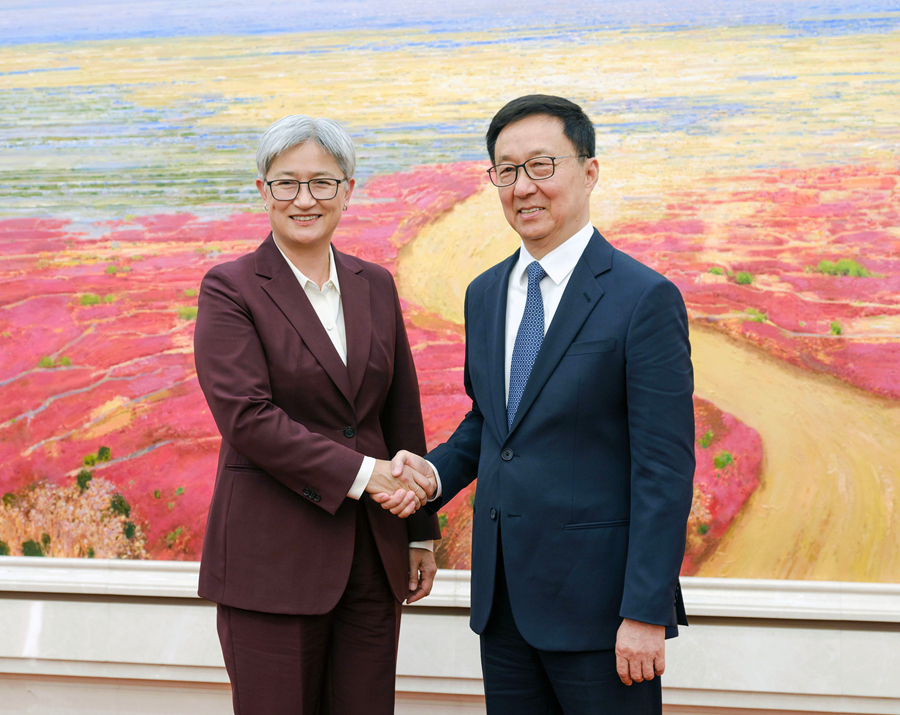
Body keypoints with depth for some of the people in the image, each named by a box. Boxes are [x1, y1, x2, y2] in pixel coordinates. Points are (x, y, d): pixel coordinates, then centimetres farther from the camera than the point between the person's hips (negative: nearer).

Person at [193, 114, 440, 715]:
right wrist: (360, 474, -17)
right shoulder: (230, 289, -4)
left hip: (372, 554, 5)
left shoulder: (375, 286, 11)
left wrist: (421, 533, 15)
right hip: (273, 556, -4)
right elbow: (246, 416, -15)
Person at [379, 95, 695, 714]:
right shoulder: (485, 295, 11)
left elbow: (666, 470, -14)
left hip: (596, 602, -6)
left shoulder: (644, 299, -11)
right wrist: (436, 472, 2)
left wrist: (645, 614, -17)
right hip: (501, 595, 6)